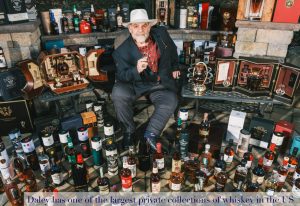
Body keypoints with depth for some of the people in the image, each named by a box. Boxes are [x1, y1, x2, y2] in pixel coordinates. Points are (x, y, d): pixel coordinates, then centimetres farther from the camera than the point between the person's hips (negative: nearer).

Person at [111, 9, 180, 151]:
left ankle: (151, 134, -6)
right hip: (135, 85, -2)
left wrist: (175, 67, 22)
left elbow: (172, 50, 13)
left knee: (171, 101, -25)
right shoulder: (122, 51, -17)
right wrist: (136, 70, -34)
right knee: (118, 93, -29)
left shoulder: (161, 34, -8)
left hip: (160, 84, 2)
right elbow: (121, 76, -15)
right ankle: (128, 131, -6)